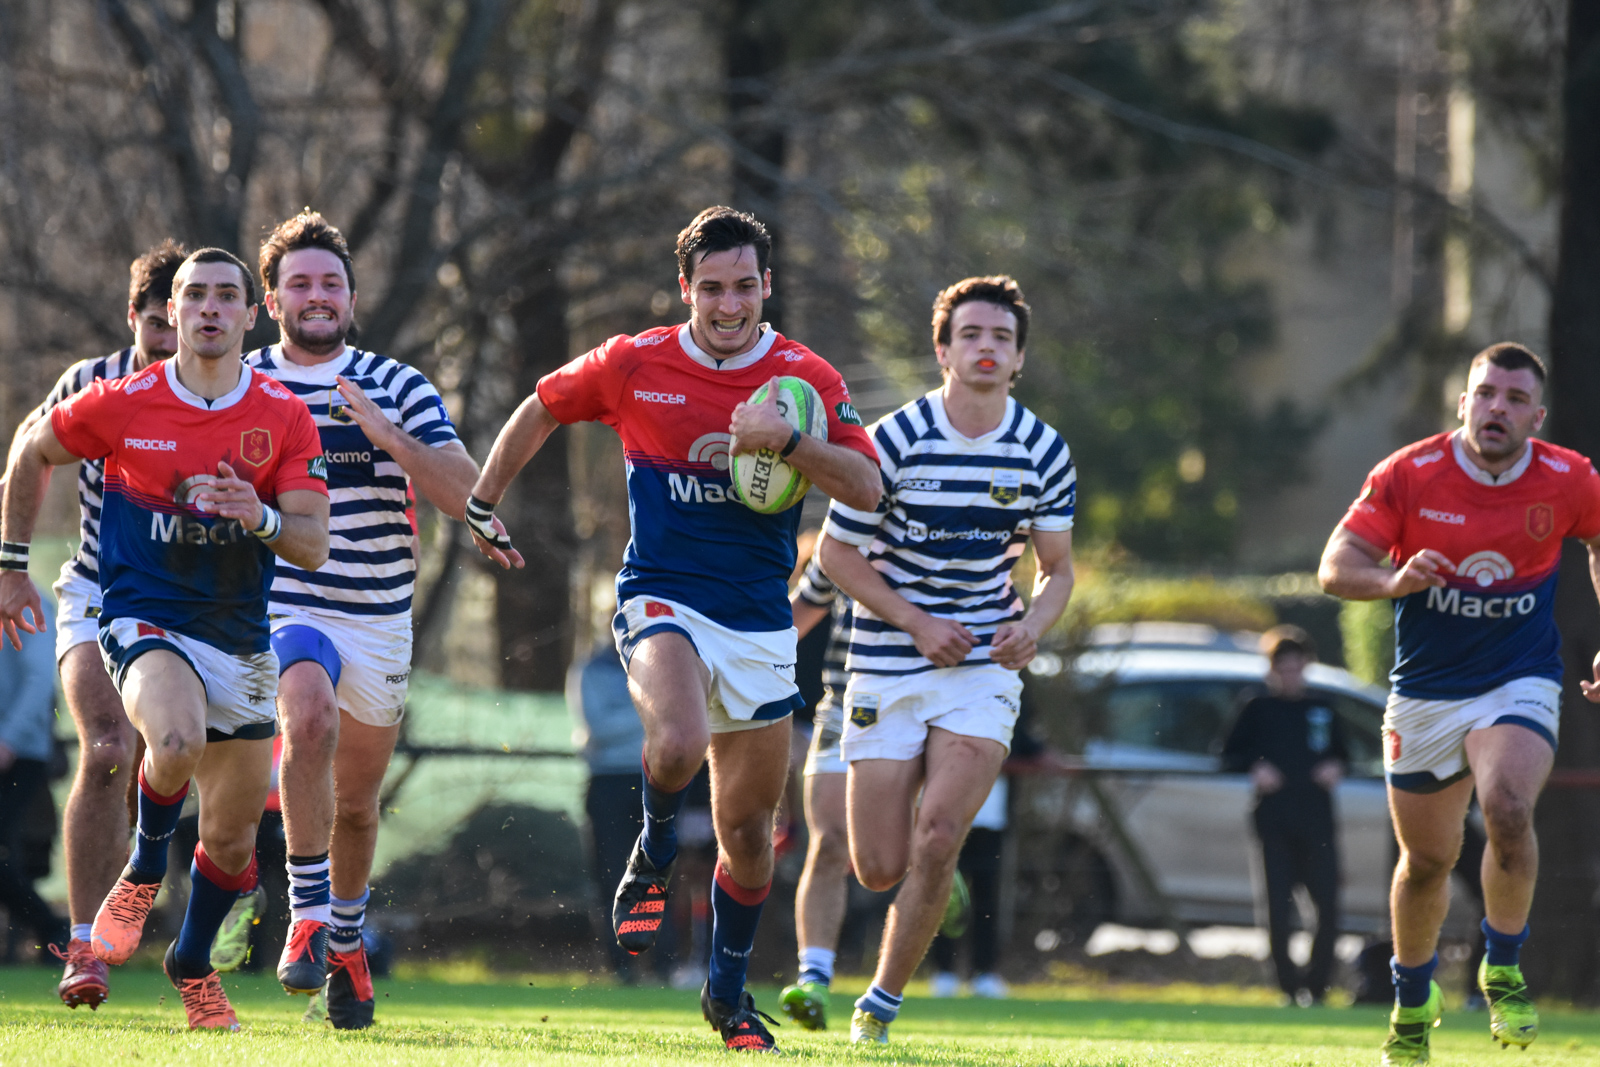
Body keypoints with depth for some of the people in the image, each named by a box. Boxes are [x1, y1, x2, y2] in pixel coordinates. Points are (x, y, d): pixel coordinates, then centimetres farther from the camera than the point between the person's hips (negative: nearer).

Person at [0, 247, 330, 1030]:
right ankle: (145, 869, -3)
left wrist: (261, 517, -27)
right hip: (144, 620, -3)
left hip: (240, 639, 3)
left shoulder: (285, 419, -3)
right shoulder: (121, 405, -7)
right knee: (178, 741, -34)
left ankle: (193, 966, 35)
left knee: (233, 834, 8)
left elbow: (313, 546, -6)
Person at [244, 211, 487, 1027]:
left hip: (380, 618, 3)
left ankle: (346, 939, 38)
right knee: (310, 718, -33)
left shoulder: (399, 388, 3)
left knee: (356, 800, 13)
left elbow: (465, 495, -5)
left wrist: (391, 437, -19)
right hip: (283, 607, -2)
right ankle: (308, 913, -25)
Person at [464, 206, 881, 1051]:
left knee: (749, 828, 5)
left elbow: (867, 489, -12)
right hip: (662, 600, -2)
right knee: (678, 745, -32)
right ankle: (652, 857, 2)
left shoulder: (804, 379, -3)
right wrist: (481, 506, 17)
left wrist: (785, 440, -26)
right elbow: (540, 411, 14)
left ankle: (728, 992, 27)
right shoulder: (632, 365, -3)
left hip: (760, 623, 2)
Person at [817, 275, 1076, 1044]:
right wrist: (918, 623, -12)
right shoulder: (894, 441, -9)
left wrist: (1033, 625, -11)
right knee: (879, 868, -4)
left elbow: (1057, 568, 12)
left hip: (985, 664, 1)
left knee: (938, 838, -18)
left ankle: (883, 1002, -2)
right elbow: (836, 553, -1)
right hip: (890, 664, -1)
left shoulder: (1044, 452, 1)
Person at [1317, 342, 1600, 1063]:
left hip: (1518, 685, -1)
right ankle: (1412, 1000, 36)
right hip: (1424, 694, 1)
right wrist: (1395, 580, -31)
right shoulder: (1408, 475, -10)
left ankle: (1503, 969, -8)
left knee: (1507, 807, -29)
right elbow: (1336, 565, -10)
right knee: (1427, 859, 10)